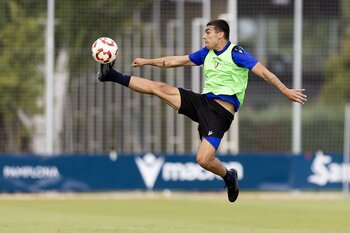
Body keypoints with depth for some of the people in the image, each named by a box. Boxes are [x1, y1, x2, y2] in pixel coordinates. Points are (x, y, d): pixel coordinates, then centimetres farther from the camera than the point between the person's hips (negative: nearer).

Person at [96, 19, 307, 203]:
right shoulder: (207, 53, 14)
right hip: (203, 101, 7)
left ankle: (229, 176, 11)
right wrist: (148, 62, 25)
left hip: (221, 111, -7)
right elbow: (176, 61, 23)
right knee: (160, 88, -3)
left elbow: (263, 72, -13)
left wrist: (286, 91, -21)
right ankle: (113, 76, 3)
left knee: (203, 160, -19)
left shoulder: (236, 53, -8)